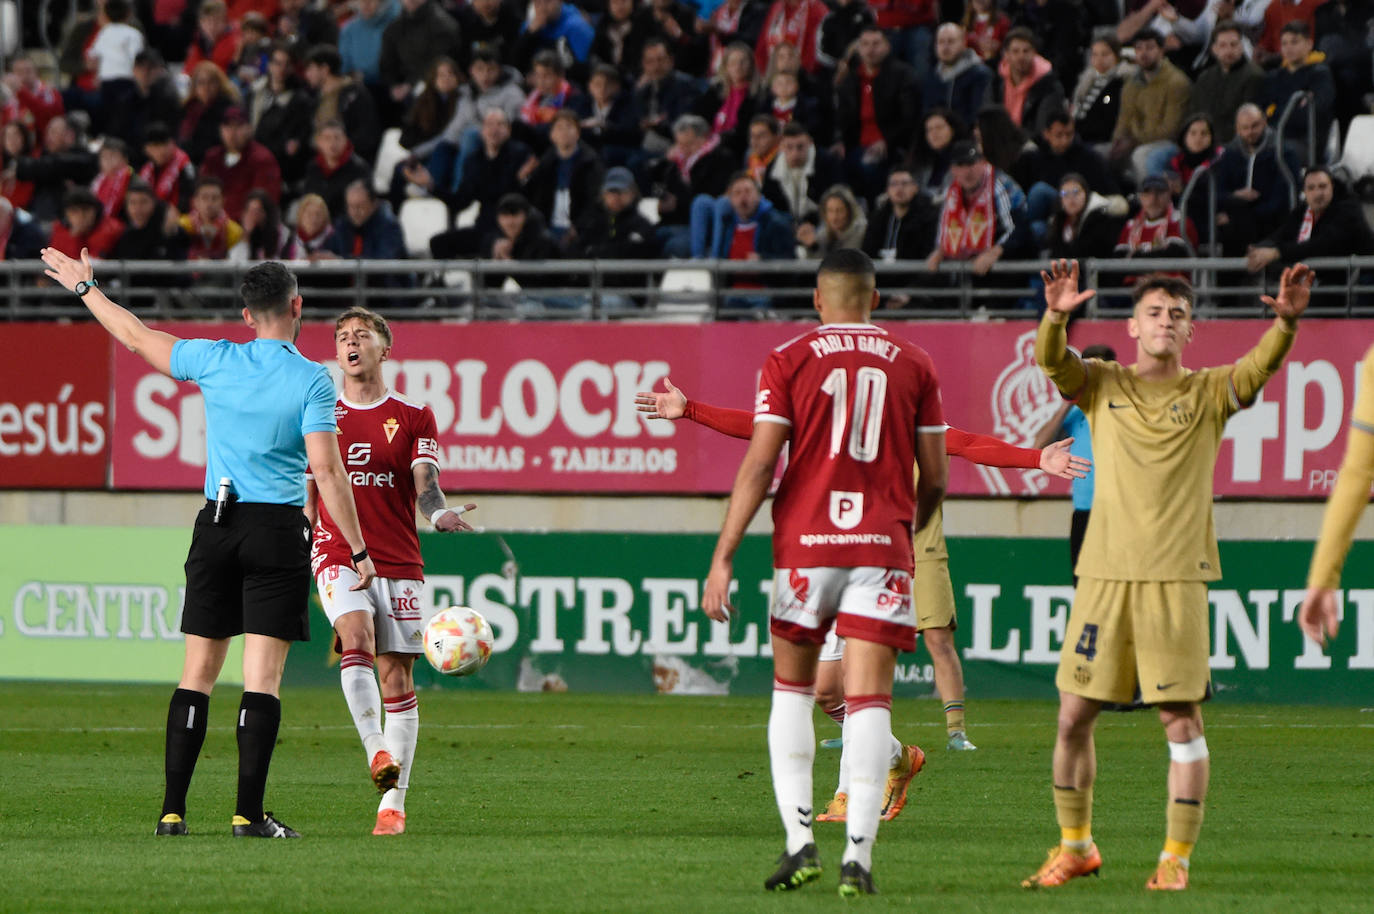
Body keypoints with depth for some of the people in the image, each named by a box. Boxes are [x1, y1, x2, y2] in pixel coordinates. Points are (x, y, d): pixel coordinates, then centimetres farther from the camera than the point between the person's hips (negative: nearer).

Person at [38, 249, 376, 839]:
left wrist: (84, 287, 31)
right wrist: (358, 549, -9)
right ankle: (249, 814, -9)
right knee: (262, 675, -4)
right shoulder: (311, 380, -7)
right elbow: (326, 469, -13)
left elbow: (136, 336, 15)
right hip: (279, 528, -3)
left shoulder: (215, 362, 2)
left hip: (217, 525, 3)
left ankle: (172, 811, 3)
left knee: (198, 672, 6)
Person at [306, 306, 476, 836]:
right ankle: (377, 753, -35)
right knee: (356, 640, -28)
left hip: (398, 563, 0)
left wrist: (439, 512, -26)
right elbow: (306, 499, 17)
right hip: (337, 556, 0)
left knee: (396, 676, -1)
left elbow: (424, 486, -5)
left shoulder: (413, 417, 7)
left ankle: (393, 802, 3)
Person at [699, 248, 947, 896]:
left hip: (806, 544, 0)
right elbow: (934, 479, 9)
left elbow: (759, 466, -6)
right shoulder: (914, 365, 7)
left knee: (792, 690, 15)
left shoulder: (789, 360, 1)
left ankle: (798, 839, 4)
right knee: (868, 700, -2)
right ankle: (857, 856, -11)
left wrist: (723, 557, -4)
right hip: (883, 548, 1)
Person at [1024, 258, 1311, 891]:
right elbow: (1051, 362, -9)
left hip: (1176, 578, -1)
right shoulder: (1102, 385, 9)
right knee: (1074, 714, 4)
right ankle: (1075, 846, 19)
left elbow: (1259, 367, -11)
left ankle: (1176, 859, 2)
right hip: (1104, 572, 1)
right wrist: (1055, 317, -30)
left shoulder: (1208, 393, 6)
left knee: (1181, 717, -5)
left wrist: (1286, 322, -32)